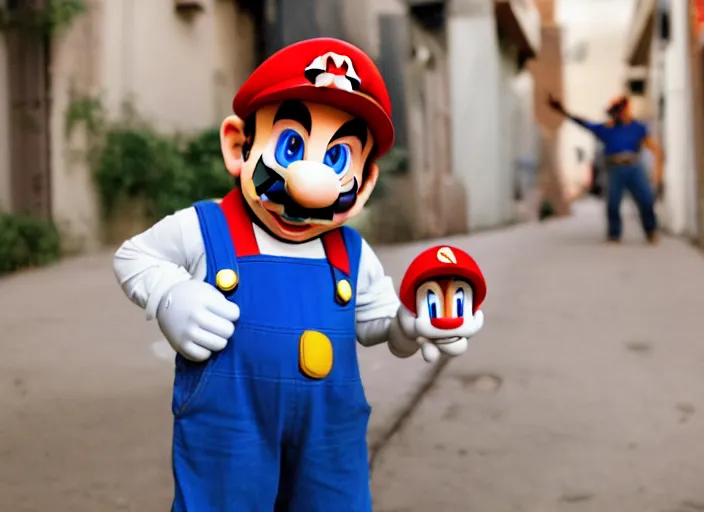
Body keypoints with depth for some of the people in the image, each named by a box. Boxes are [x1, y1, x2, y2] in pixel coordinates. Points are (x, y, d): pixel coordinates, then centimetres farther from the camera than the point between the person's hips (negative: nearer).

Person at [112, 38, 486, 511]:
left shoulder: (351, 254, 1)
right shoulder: (203, 231, -9)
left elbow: (376, 318, 13)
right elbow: (132, 256, 3)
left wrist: (412, 325, -8)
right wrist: (170, 298, -15)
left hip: (329, 435, 3)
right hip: (228, 432, -3)